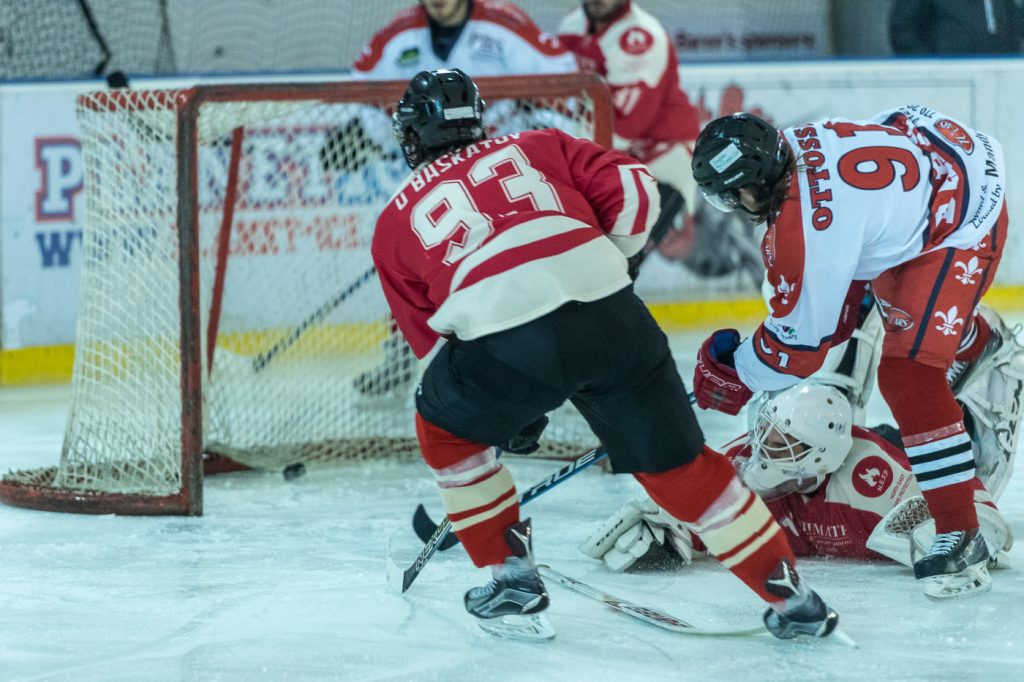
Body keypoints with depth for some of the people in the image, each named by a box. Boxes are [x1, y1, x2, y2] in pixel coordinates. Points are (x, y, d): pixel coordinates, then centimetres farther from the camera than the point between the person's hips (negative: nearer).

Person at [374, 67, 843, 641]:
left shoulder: (396, 221, 26)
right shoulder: (535, 147, 27)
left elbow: (432, 341, 29)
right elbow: (632, 190, 15)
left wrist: (515, 407, 38)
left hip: (506, 340, -2)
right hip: (610, 311, 2)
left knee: (447, 429, 27)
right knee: (677, 461, 17)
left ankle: (513, 583, 24)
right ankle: (794, 599, 19)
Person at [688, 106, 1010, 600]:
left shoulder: (806, 231, -35)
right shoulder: (788, 147, -10)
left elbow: (801, 340, -24)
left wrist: (733, 375, -9)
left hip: (964, 223, -10)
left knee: (908, 377, -17)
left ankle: (960, 536, -13)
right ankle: (981, 346, 71)